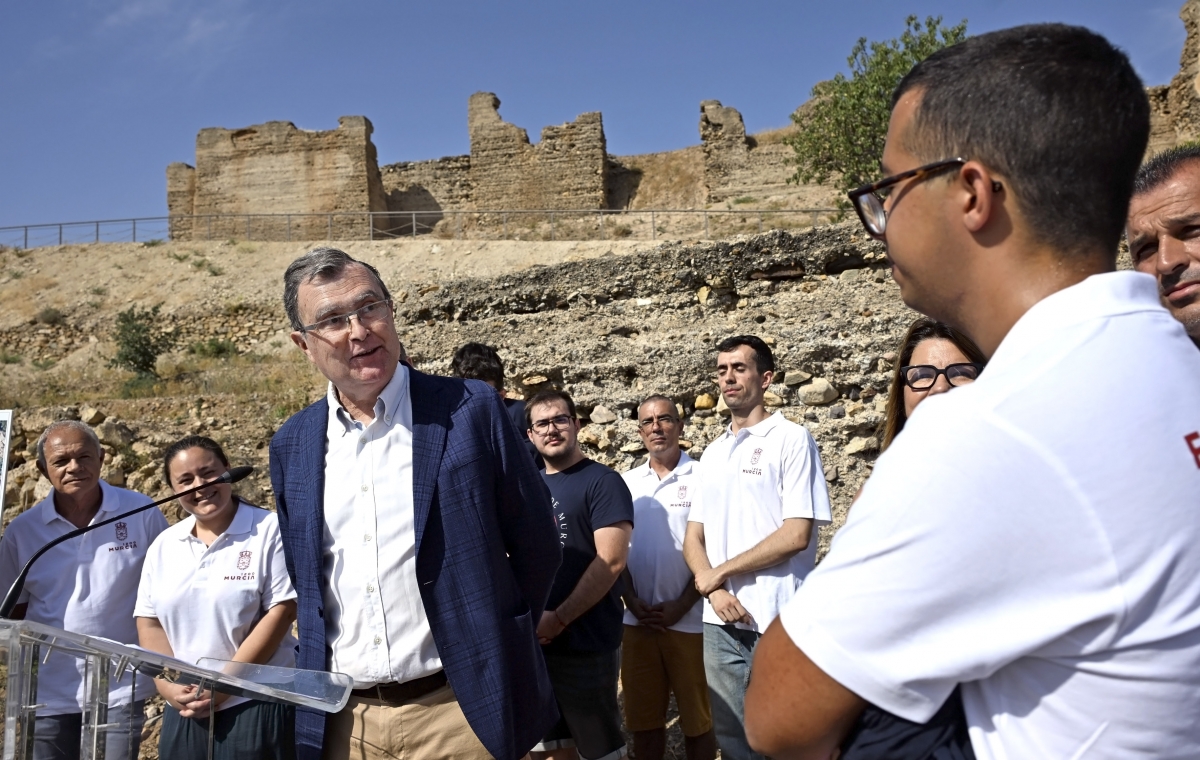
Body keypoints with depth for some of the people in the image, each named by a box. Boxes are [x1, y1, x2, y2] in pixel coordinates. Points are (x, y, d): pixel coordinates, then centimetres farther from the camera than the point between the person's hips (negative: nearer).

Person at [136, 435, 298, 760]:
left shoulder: (269, 530, -7)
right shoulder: (164, 545, 9)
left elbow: (281, 612, -12)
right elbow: (149, 621, 9)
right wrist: (167, 685, -6)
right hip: (185, 711, 5)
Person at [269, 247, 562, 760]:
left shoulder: (471, 410, -9)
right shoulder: (291, 445, 4)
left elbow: (537, 546, -3)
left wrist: (495, 647, 3)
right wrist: (321, 669, 9)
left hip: (457, 706, -3)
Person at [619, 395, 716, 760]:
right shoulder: (626, 483, 8)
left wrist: (681, 606, -11)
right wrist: (632, 602, -4)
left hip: (690, 620, -3)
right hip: (637, 620, 4)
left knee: (697, 719, 8)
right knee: (643, 719, 12)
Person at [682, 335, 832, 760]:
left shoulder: (791, 439, -4)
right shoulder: (712, 453, 14)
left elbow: (796, 534, -13)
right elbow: (694, 538, 11)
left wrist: (720, 572, -7)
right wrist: (714, 591, -9)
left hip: (779, 621, -6)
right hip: (721, 622, 6)